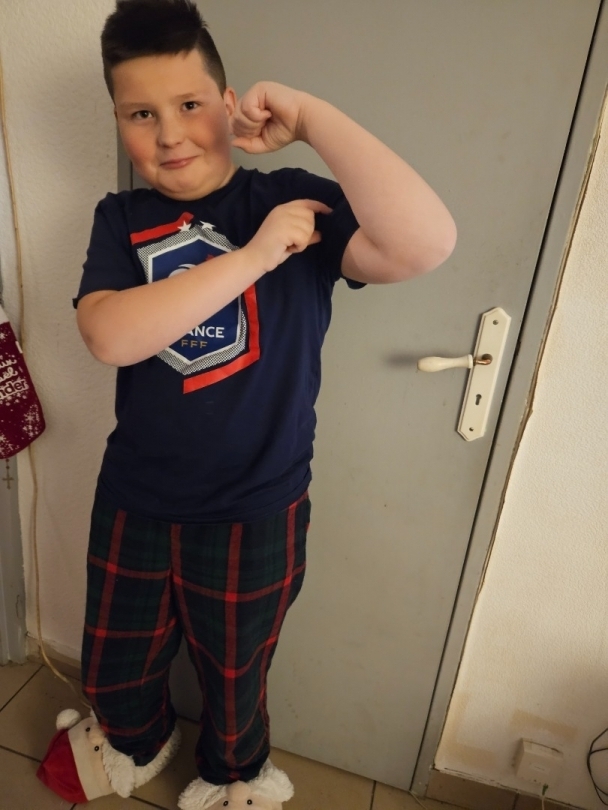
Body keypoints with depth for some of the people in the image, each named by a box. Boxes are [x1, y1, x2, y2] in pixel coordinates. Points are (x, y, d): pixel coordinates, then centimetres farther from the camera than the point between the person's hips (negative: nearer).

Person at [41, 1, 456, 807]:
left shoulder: (291, 200, -11)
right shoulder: (121, 219, -2)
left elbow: (425, 244, -30)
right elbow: (111, 335, -22)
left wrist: (309, 115, -25)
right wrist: (254, 255, -26)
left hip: (255, 516, -3)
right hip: (134, 505, 4)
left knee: (234, 682, 24)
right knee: (111, 675, 26)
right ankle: (141, 742, 65)